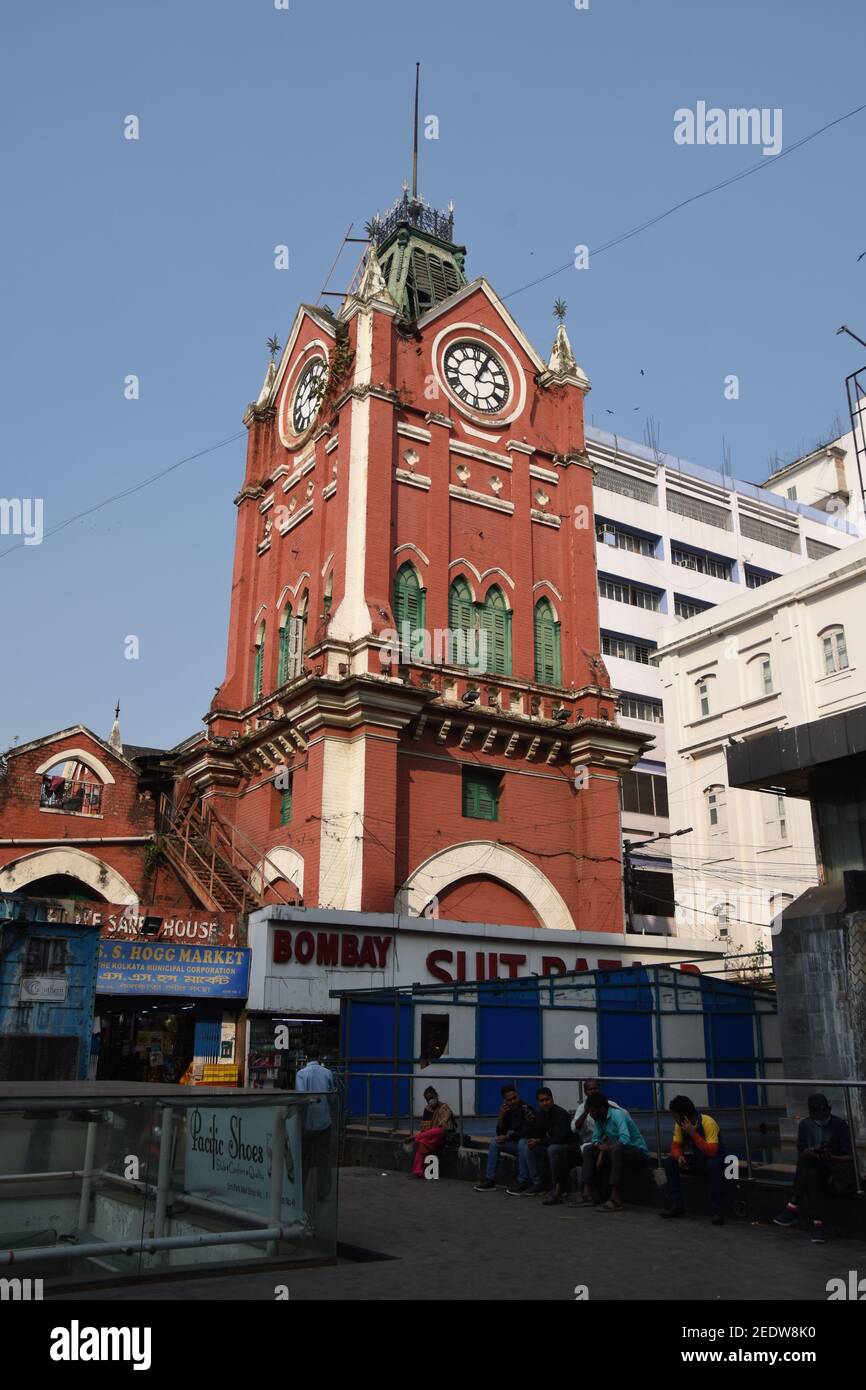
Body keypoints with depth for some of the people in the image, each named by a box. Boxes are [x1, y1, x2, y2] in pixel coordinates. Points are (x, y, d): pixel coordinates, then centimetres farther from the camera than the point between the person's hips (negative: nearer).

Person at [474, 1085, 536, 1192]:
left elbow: (526, 1132, -25)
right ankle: (490, 1180, -8)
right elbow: (500, 1133, 1)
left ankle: (523, 1182, -29)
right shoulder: (507, 1111, 2)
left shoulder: (526, 1109, -19)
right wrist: (501, 1115, -14)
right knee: (494, 1142, -5)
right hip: (515, 1143, 7)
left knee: (522, 1142, -36)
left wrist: (507, 1137, -15)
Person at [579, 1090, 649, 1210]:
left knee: (616, 1150, -37)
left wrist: (607, 1147, -23)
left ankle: (615, 1199, -38)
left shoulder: (617, 1114, -22)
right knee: (589, 1151, 4)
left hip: (639, 1153, -9)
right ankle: (588, 1194, -3)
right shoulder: (599, 1118, 3)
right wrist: (601, 1150, -14)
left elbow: (625, 1139, -36)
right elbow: (596, 1138, 7)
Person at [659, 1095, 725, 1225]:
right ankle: (676, 1205, -10)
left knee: (713, 1165, -39)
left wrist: (693, 1133, -37)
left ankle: (716, 1211, -31)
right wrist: (679, 1156, -23)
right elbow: (676, 1145, -1)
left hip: (712, 1159, -6)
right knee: (669, 1162, -13)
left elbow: (712, 1152, -33)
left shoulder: (708, 1122, -26)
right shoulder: (679, 1124, -8)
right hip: (695, 1160, 6)